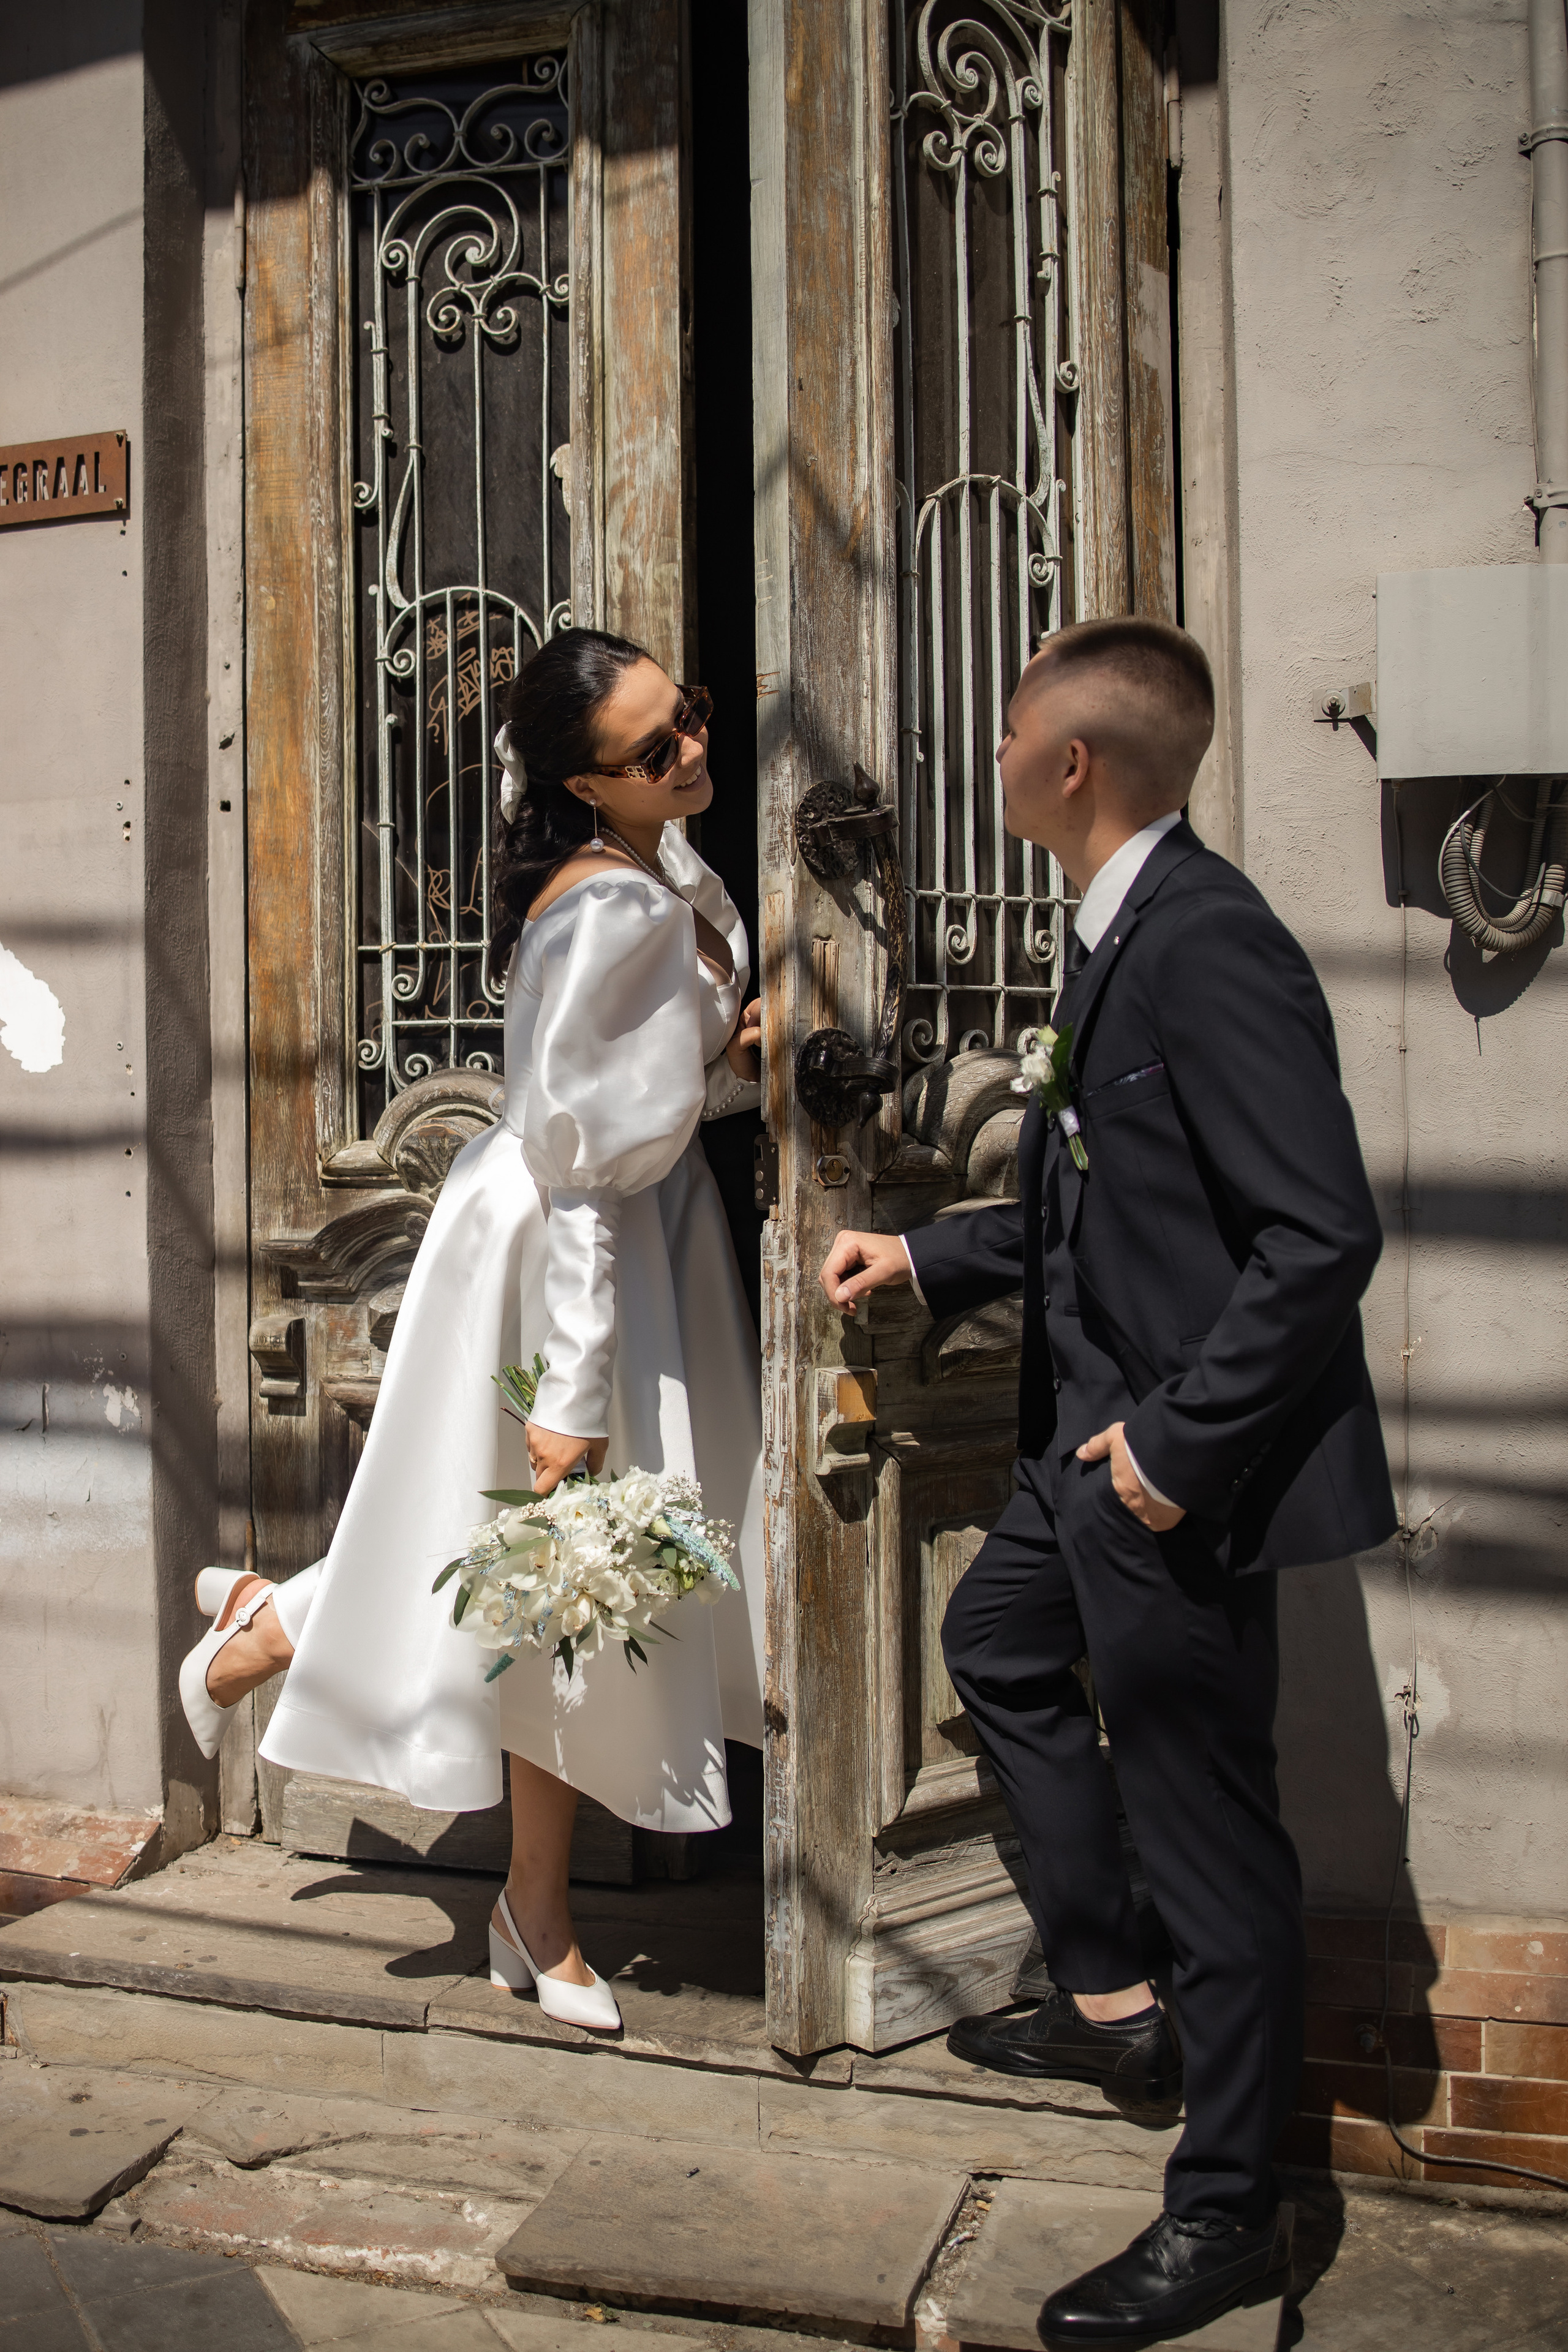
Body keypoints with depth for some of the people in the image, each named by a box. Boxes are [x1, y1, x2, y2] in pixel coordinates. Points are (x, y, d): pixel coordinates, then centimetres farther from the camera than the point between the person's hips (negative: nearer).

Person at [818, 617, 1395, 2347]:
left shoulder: (1210, 944, -22)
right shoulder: (1116, 935, 9)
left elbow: (1324, 1233, -26)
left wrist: (1179, 1438, -24)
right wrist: (927, 1260, 18)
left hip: (1183, 1475, -11)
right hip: (1096, 1441, 11)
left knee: (1204, 1822, 3)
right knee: (999, 1651, 28)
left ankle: (1228, 2205, 23)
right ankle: (1109, 2002, 43)